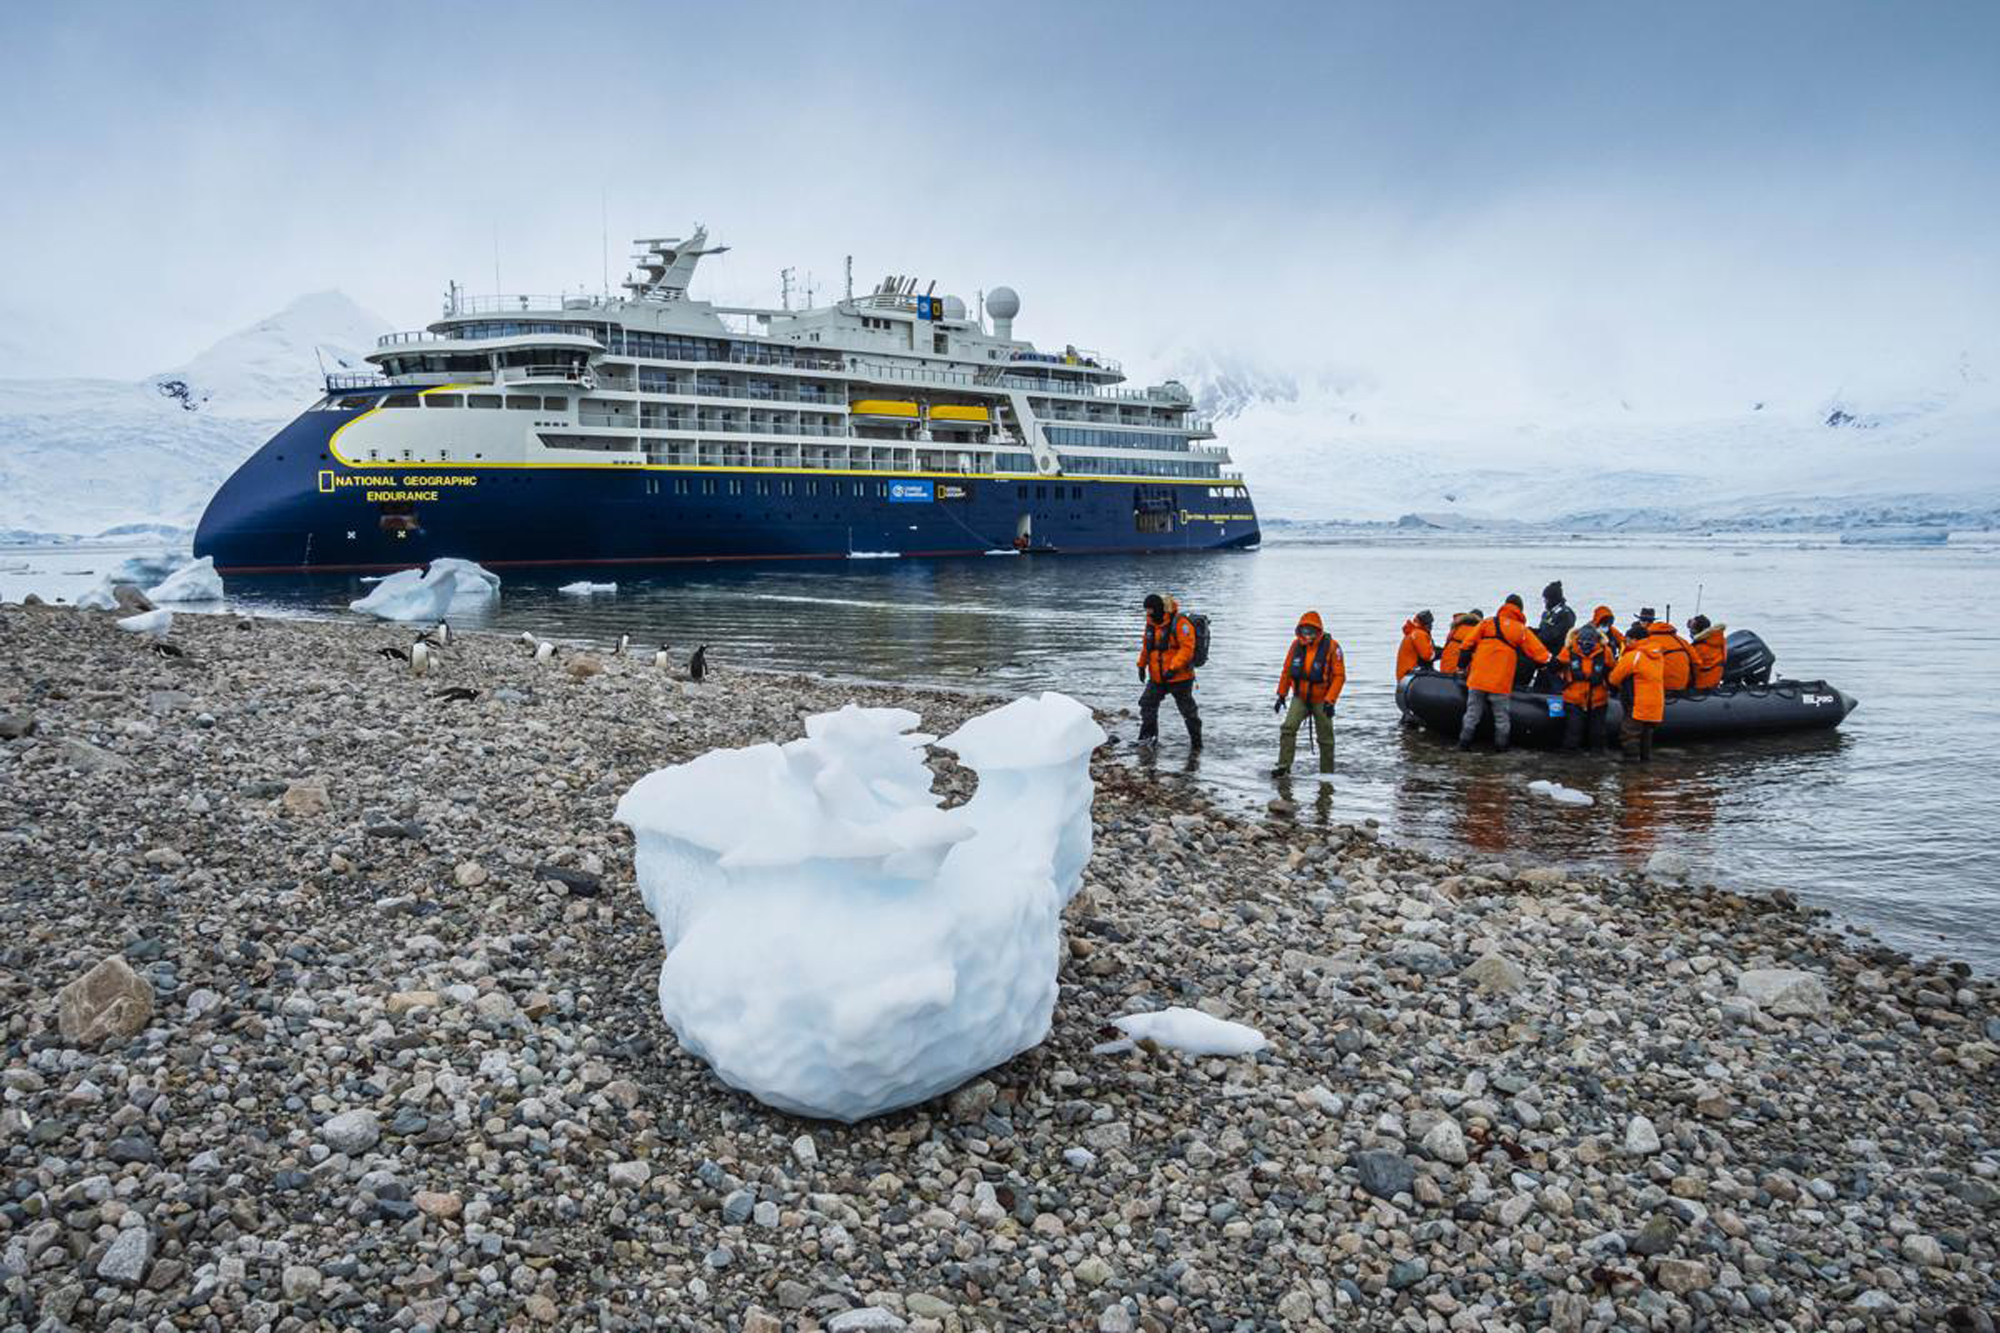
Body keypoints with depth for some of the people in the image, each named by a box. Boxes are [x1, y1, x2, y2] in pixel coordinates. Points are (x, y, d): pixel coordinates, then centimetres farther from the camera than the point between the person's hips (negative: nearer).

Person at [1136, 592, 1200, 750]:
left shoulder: (1179, 623, -18)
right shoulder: (1151, 623, 6)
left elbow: (1187, 648, -23)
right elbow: (1146, 646, 20)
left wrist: (1173, 668, -29)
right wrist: (1142, 665, 18)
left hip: (1179, 677, -7)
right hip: (1157, 677, 7)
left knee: (1188, 710, 5)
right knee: (1147, 704, 8)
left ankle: (1196, 741, 20)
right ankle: (1148, 736, 21)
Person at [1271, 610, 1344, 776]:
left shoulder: (1331, 647, -16)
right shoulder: (1296, 644, -5)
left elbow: (1339, 676, -14)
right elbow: (1287, 670, 7)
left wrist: (1330, 701, -20)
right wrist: (1282, 695, 7)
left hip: (1321, 700, -2)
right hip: (1300, 697, 2)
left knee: (1325, 738, 7)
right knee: (1288, 728, -16)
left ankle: (1327, 773, 20)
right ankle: (1284, 766, -14)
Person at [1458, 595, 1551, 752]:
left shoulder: (1486, 623, 6)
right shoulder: (1522, 631, 4)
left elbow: (1468, 646, 6)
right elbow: (1540, 653, 8)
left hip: (1478, 680, 1)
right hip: (1500, 684, -1)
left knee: (1472, 712, 8)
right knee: (1501, 715, 9)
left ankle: (1464, 741, 7)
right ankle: (1501, 744, 10)